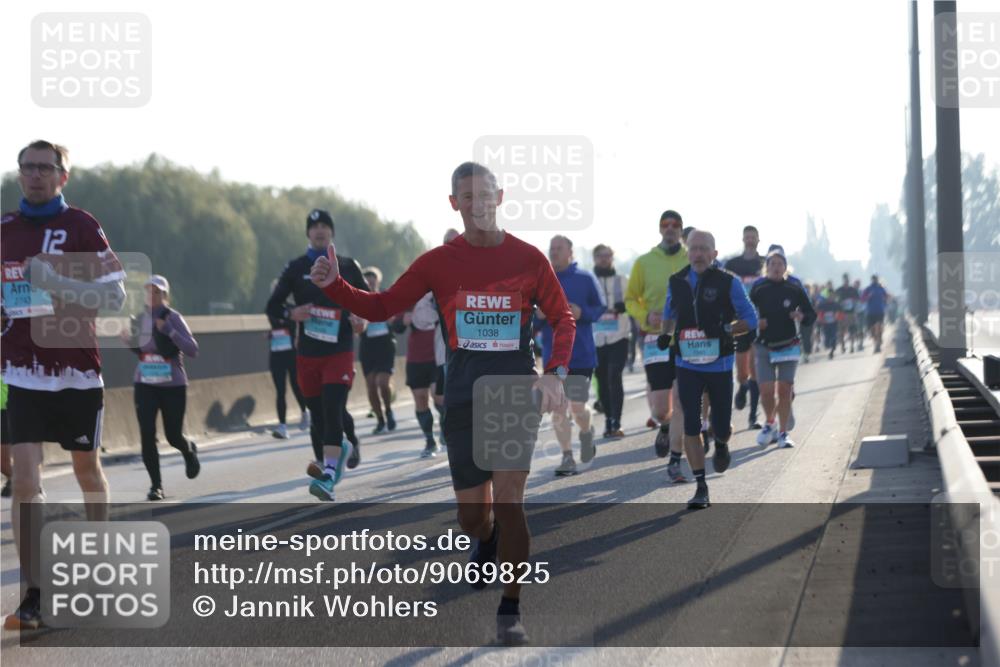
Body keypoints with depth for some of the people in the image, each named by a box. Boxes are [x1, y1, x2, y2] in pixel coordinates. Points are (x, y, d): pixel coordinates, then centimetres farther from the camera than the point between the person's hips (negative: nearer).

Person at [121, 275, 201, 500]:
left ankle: (190, 451, 43)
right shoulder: (139, 319, 4)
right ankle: (156, 485, 2)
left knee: (173, 436, 7)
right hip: (145, 385, 3)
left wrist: (169, 330, -27)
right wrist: (128, 341, -3)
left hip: (173, 385, -3)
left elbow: (193, 350, -17)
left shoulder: (173, 318, -11)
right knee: (147, 435, -8)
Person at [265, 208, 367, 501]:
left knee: (333, 410, -17)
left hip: (339, 353, -2)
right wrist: (291, 313, -13)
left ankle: (327, 477, -23)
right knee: (317, 413, 5)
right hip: (307, 354, 2)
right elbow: (272, 306, 8)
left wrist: (362, 318, -3)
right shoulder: (296, 268, 7)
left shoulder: (348, 267, 7)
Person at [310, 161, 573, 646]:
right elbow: (381, 307, 4)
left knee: (507, 500, -16)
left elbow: (563, 318, 4)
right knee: (472, 516, 7)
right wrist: (334, 285, -11)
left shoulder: (528, 259, -2)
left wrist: (555, 374, -11)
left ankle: (510, 611, -3)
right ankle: (487, 542, 46)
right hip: (464, 394, 2)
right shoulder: (439, 262, 2)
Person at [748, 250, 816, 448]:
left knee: (785, 390, -2)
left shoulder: (794, 290, 1)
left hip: (789, 346, 0)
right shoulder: (758, 290, 1)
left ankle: (783, 432, 9)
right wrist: (755, 323, -13)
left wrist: (802, 317, -15)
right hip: (765, 347, 0)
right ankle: (770, 424, 20)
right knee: (766, 391, -7)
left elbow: (811, 315, 6)